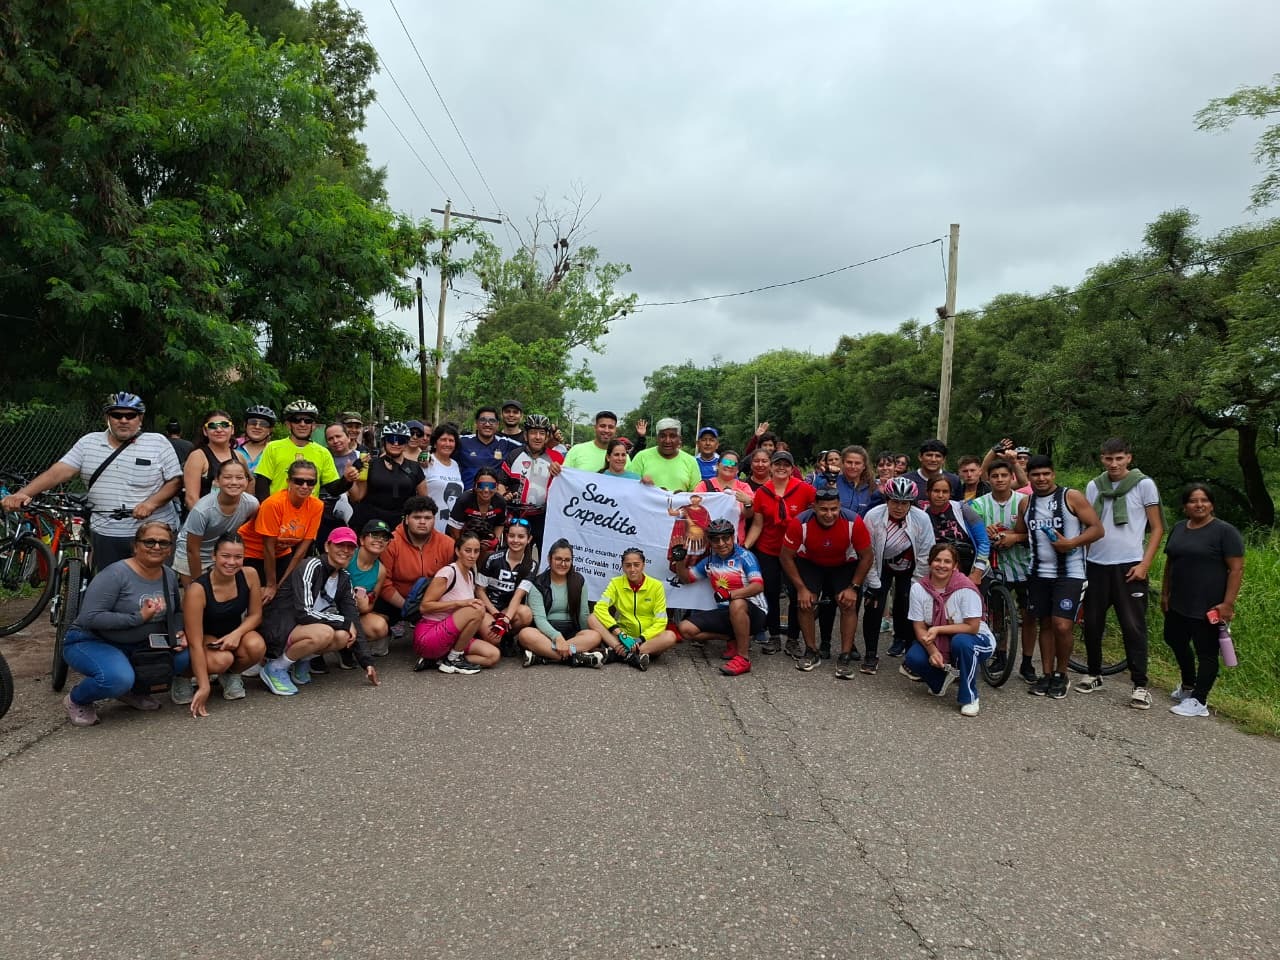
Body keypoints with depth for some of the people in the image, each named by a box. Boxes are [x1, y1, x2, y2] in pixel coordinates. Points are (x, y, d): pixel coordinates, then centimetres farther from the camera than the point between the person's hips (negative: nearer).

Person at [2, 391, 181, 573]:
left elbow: (175, 481, -4)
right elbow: (58, 471, 1)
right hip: (105, 535, 3)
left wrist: (151, 503, -20)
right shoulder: (88, 443, 8)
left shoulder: (158, 443, -1)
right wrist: (22, 494, -12)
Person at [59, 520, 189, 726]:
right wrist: (139, 618, -30)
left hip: (137, 647, 6)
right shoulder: (116, 573, -20)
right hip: (91, 642, -6)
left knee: (185, 655, -19)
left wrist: (179, 633, -5)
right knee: (118, 678, -37)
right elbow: (89, 618, -26)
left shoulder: (169, 576, 2)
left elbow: (177, 612, 17)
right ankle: (76, 700, -1)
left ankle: (135, 690, 7)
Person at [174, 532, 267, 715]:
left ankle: (231, 676, 3)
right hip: (206, 638, -3)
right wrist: (204, 686, -32)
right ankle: (183, 677, -1)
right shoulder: (197, 589, -29)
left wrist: (237, 633, -26)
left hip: (234, 633, 3)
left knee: (256, 646, -31)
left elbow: (255, 615, -4)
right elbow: (195, 643, -29)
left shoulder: (249, 575, -18)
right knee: (222, 660, -35)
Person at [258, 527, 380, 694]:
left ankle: (301, 661, 5)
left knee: (343, 636, -21)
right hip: (278, 630, -7)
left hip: (305, 628, 7)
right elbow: (304, 613, -26)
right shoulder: (311, 566, -18)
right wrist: (345, 622, -19)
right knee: (324, 633, -33)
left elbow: (353, 618, 2)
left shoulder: (344, 578, 4)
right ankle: (275, 668, -11)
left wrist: (367, 661, -4)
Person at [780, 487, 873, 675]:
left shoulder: (854, 522, -30)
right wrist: (801, 588, -18)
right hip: (810, 563, 0)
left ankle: (845, 657, -3)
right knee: (805, 602, -14)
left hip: (845, 565, 0)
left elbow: (866, 557, -15)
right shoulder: (800, 523, -31)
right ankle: (812, 652, 4)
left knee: (849, 604, -14)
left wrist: (854, 587, -17)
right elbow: (786, 556, -18)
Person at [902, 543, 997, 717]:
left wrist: (938, 629, -29)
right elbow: (920, 628, -9)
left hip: (973, 640, -3)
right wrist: (932, 651, -26)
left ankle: (969, 697, -15)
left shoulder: (965, 588, -22)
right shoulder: (918, 588, -11)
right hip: (938, 644, 3)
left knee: (961, 642, -38)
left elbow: (972, 627, -22)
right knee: (913, 659, -25)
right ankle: (942, 678, 11)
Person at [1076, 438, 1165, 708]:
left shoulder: (1144, 484, -1)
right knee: (1092, 623, 9)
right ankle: (1094, 674, 23)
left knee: (1133, 626, -1)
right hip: (1096, 564, 4)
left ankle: (1140, 684, 7)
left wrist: (1144, 564, -9)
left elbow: (1157, 528, 0)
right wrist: (1079, 561, 5)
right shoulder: (1093, 486, 9)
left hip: (1129, 566, -4)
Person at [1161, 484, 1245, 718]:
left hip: (1208, 607, -7)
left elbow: (1236, 569, -13)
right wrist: (1165, 593, 15)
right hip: (1178, 603, 7)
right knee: (1175, 641, 20)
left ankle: (1198, 702, 7)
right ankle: (1188, 685, 40)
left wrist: (1227, 603, -18)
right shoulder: (1178, 528, 10)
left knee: (1206, 652, 1)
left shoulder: (1224, 531, -9)